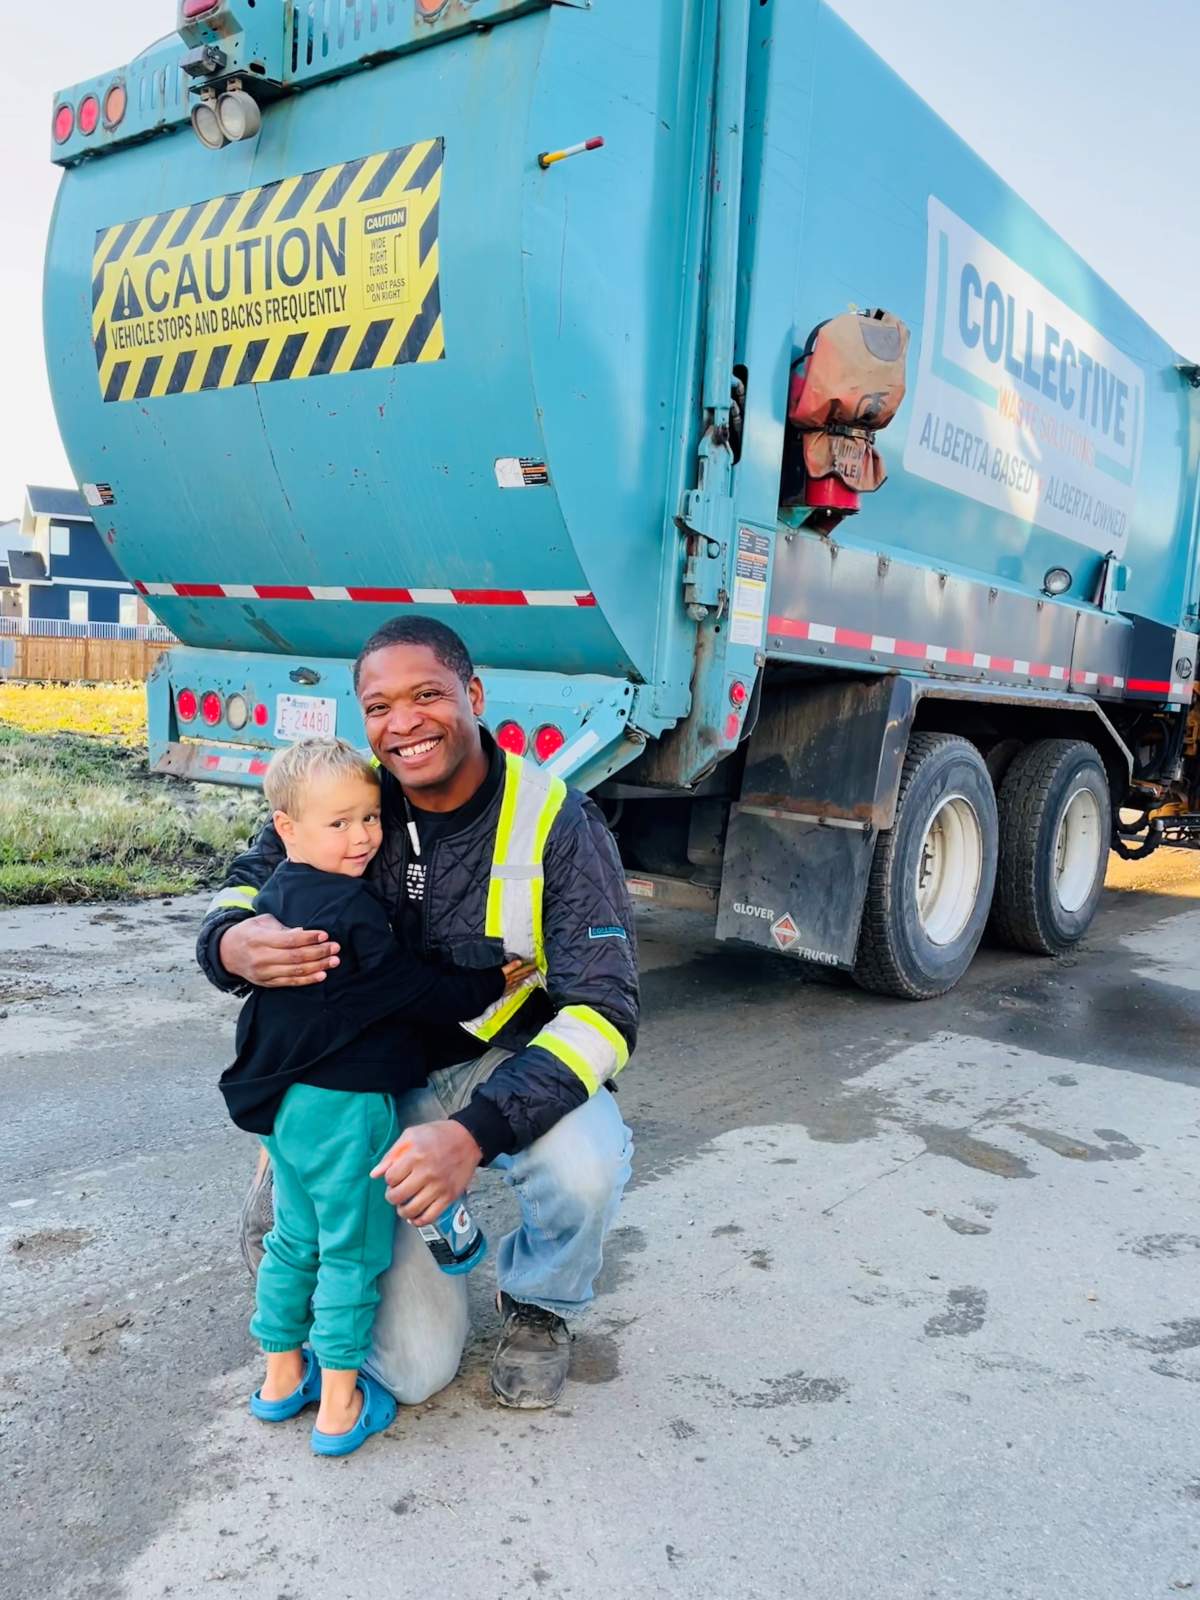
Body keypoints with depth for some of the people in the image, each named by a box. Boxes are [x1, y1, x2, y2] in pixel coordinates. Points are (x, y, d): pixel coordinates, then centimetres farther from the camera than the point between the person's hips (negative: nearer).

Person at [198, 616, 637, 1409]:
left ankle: (538, 1306, 1)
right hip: (383, 1081, 2)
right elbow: (244, 889, 1)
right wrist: (234, 945, -28)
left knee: (585, 1170, -36)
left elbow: (604, 1009, -24)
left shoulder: (557, 822, -21)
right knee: (410, 1370, -7)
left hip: (514, 1070, -1)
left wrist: (476, 1130, -39)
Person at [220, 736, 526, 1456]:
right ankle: (340, 1406, 18)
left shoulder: (278, 894, 7)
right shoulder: (350, 911, -21)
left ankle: (282, 1376, 36)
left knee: (295, 1239, 22)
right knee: (352, 1252, 6)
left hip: (283, 1096, 9)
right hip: (346, 1102, -9)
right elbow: (415, 989, -17)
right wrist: (491, 984, -4)